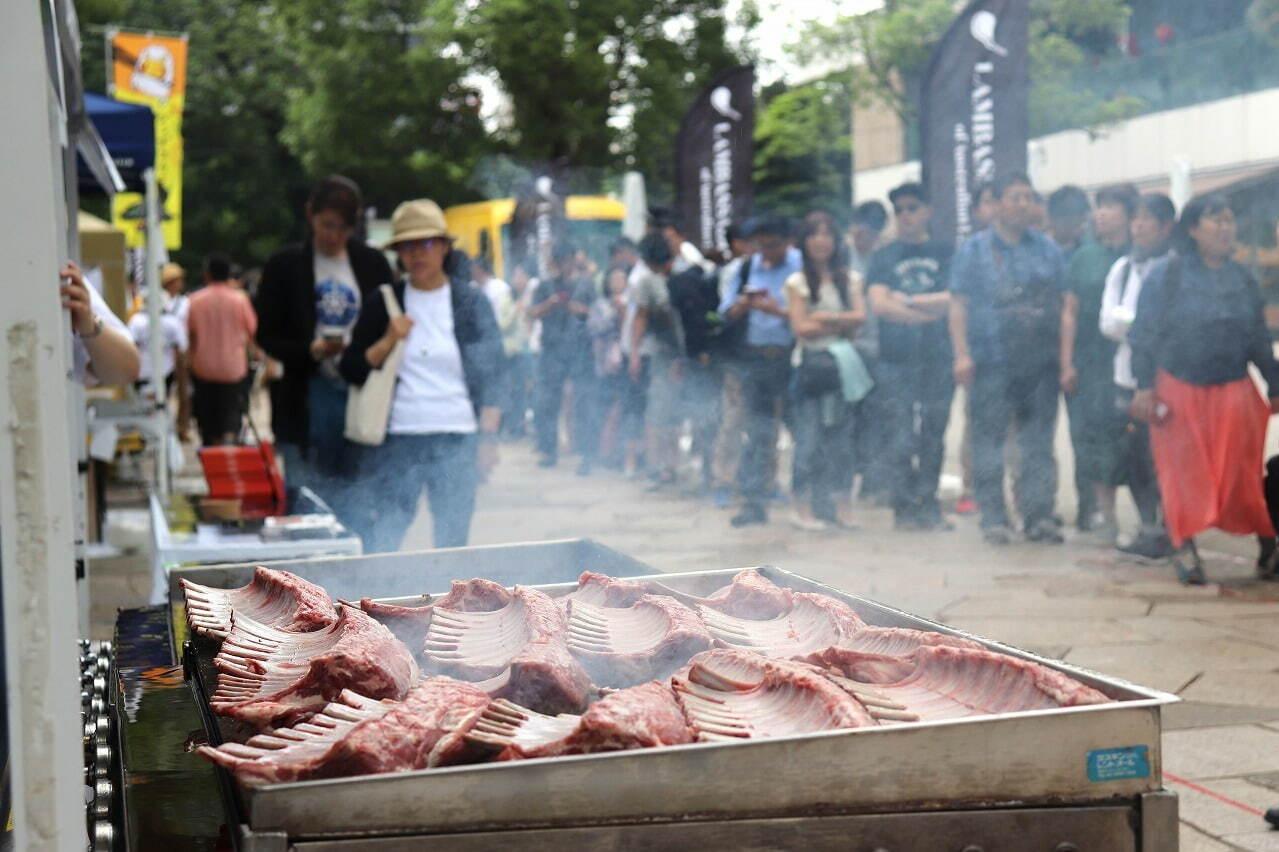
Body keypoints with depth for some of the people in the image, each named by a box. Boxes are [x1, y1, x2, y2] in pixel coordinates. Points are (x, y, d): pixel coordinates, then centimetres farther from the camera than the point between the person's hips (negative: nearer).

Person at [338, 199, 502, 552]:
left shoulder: (471, 303, 5)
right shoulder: (383, 304, 7)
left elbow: (491, 376, 5)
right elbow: (351, 370, 6)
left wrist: (488, 438, -3)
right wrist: (388, 342, -10)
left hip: (457, 442, 0)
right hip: (395, 440, 0)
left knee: (453, 543, 4)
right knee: (378, 543, -6)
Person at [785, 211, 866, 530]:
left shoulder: (850, 279, 10)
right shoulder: (797, 282, 2)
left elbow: (860, 316, -3)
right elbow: (801, 327, -6)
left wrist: (825, 318, -11)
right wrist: (842, 322, -3)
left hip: (842, 363, 3)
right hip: (810, 363, -3)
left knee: (842, 434, 3)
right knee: (809, 435, -5)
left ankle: (843, 506, 8)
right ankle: (803, 507, -1)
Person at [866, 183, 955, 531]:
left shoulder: (945, 254, 10)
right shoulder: (883, 257, 11)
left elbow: (954, 300, -2)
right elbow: (878, 304, -3)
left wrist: (907, 300, -2)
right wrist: (931, 310, -5)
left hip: (939, 359, 1)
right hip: (897, 360, -1)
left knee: (934, 437, 2)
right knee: (902, 439, -6)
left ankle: (928, 505, 8)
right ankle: (905, 507, -1)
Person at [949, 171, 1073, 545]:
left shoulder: (1048, 250, 13)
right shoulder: (974, 250, 7)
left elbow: (1064, 308, 11)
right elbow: (958, 305, 2)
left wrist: (1066, 361, 4)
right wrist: (962, 355, -9)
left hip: (1041, 364, 2)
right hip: (991, 363, -2)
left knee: (1039, 442, 2)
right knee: (989, 441, -2)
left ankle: (1039, 514, 5)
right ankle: (993, 518, 3)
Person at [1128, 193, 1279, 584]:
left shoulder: (1242, 280, 10)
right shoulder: (1166, 276, -2)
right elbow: (1144, 334, -4)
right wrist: (1144, 387, -11)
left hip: (1233, 393, 3)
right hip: (1179, 391, -2)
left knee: (1241, 473, 0)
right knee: (1183, 472, 0)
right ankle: (1185, 550, 6)